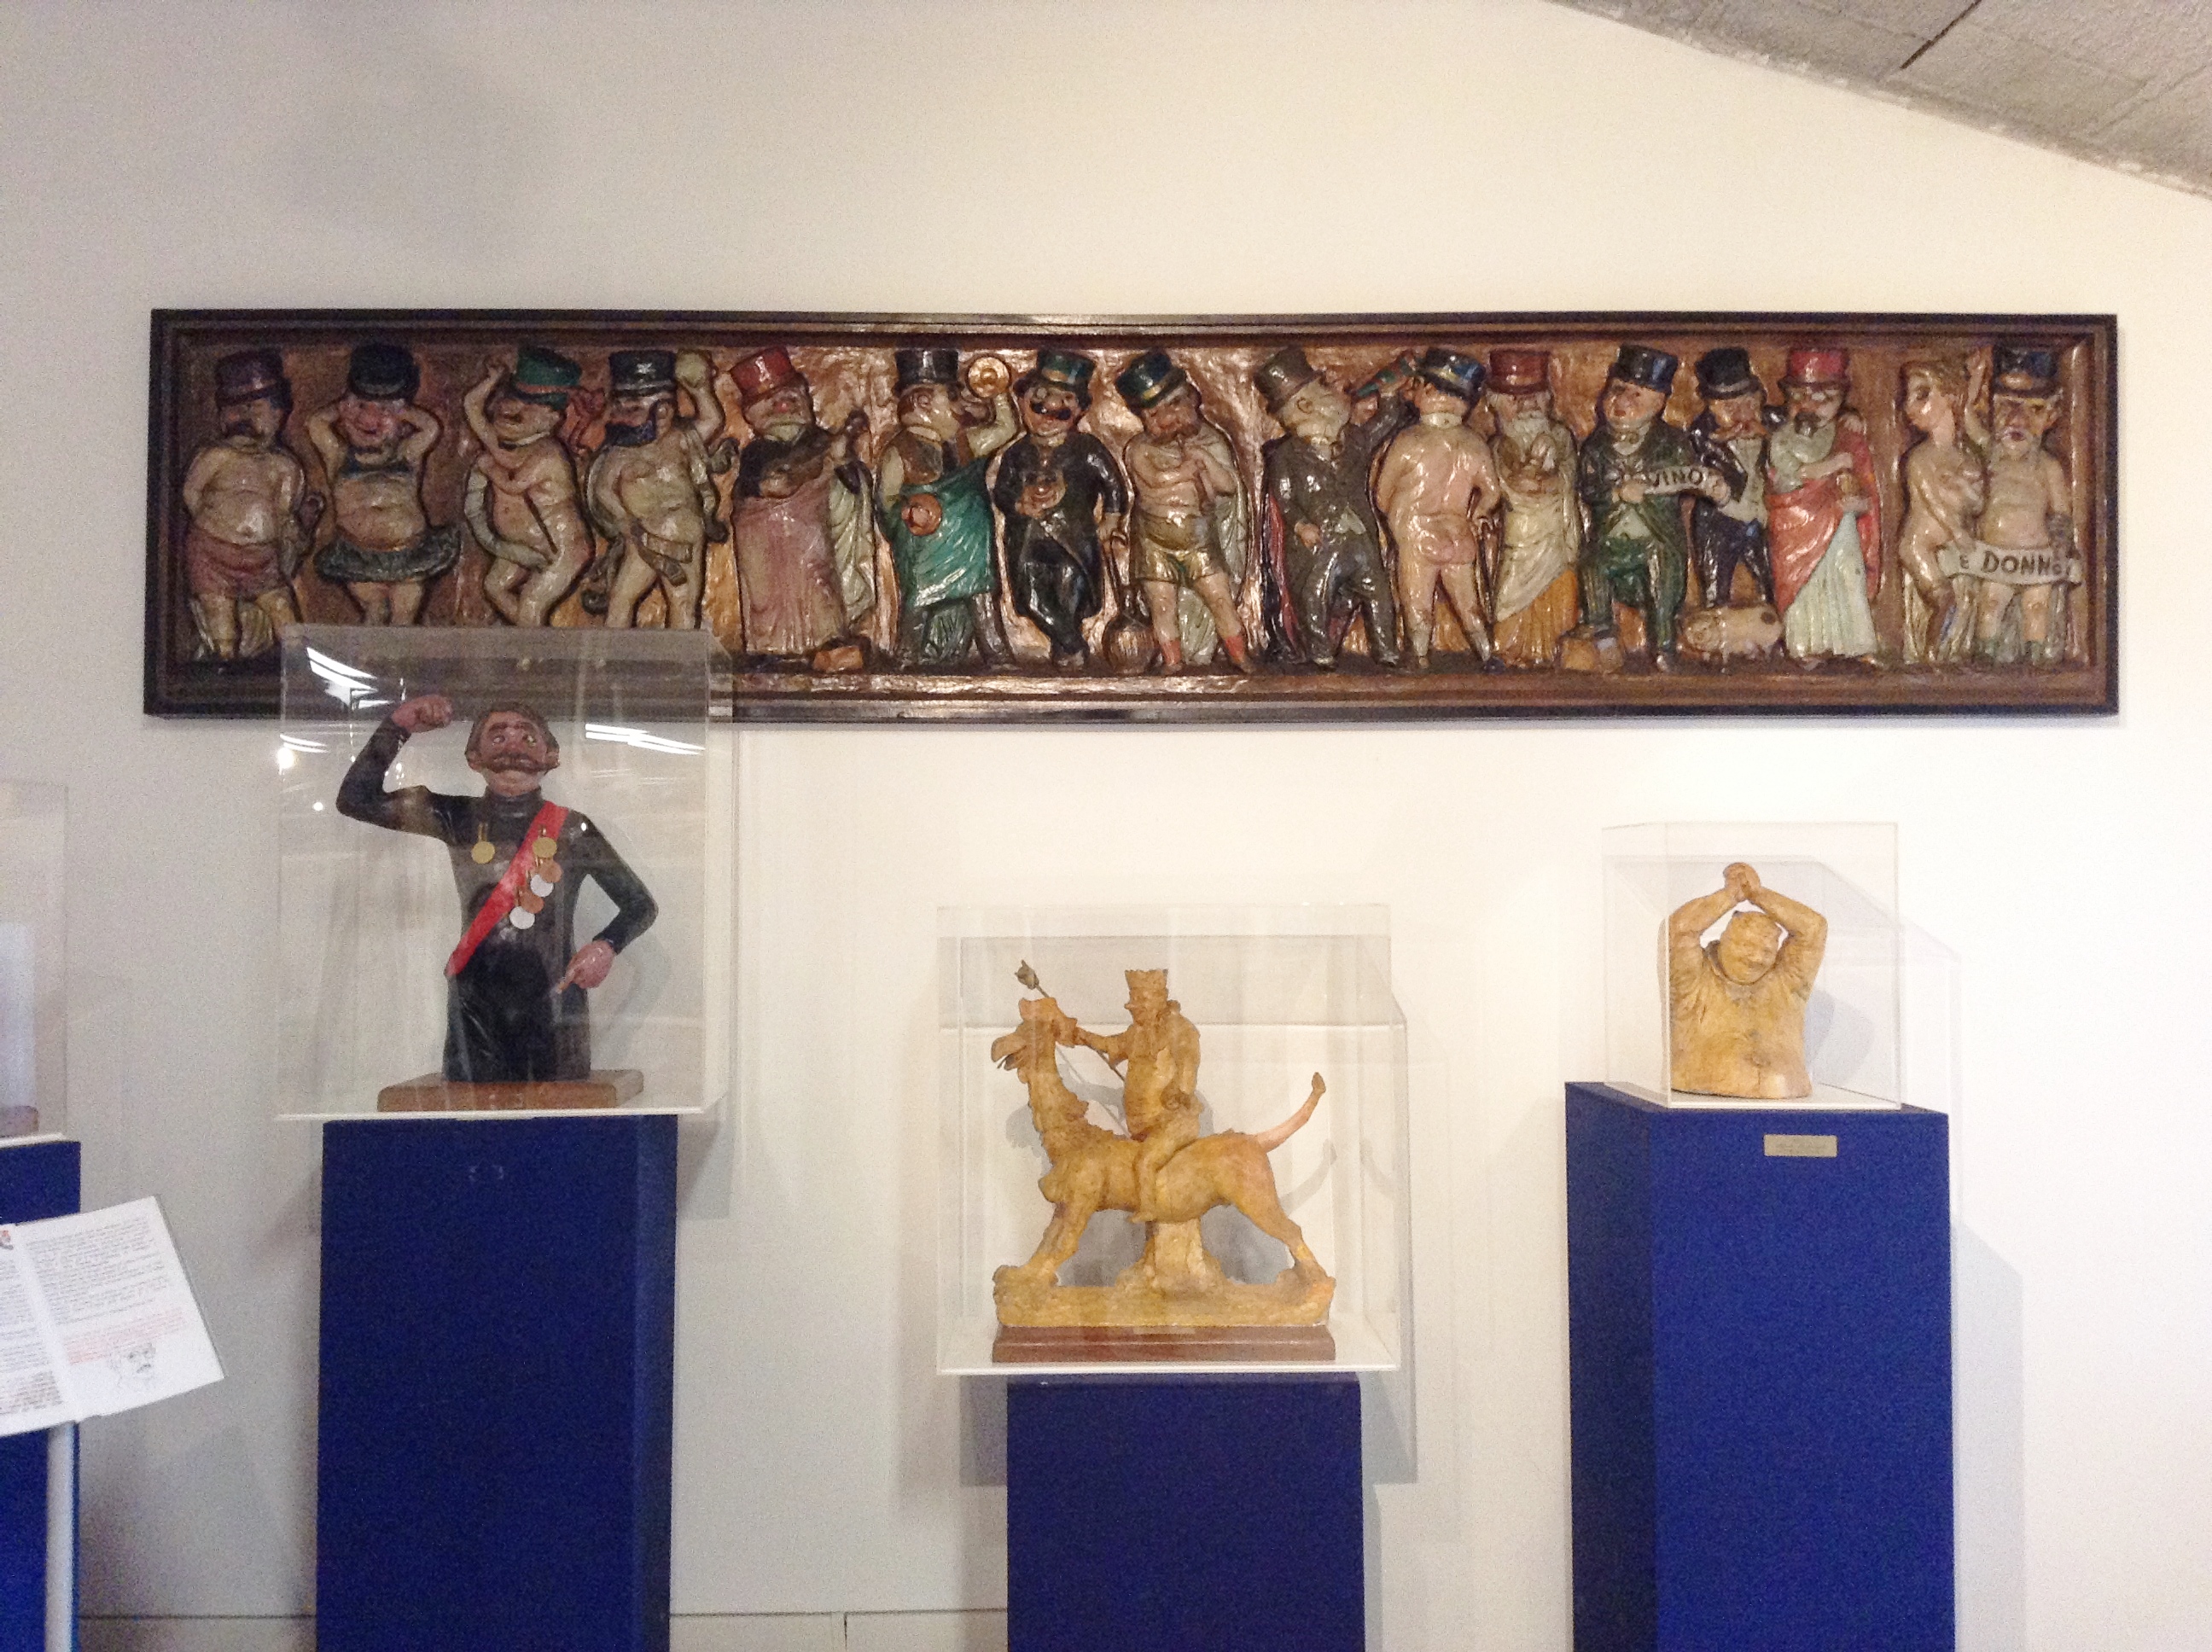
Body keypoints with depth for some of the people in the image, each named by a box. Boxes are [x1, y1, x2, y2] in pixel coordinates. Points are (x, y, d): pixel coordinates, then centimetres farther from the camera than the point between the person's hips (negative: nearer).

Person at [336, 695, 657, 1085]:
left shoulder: (572, 830, 1)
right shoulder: (458, 820, 5)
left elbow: (641, 905, 7)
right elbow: (356, 800, -2)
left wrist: (607, 945, -11)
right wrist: (396, 728, -9)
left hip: (554, 1007, -1)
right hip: (476, 1007, 1)